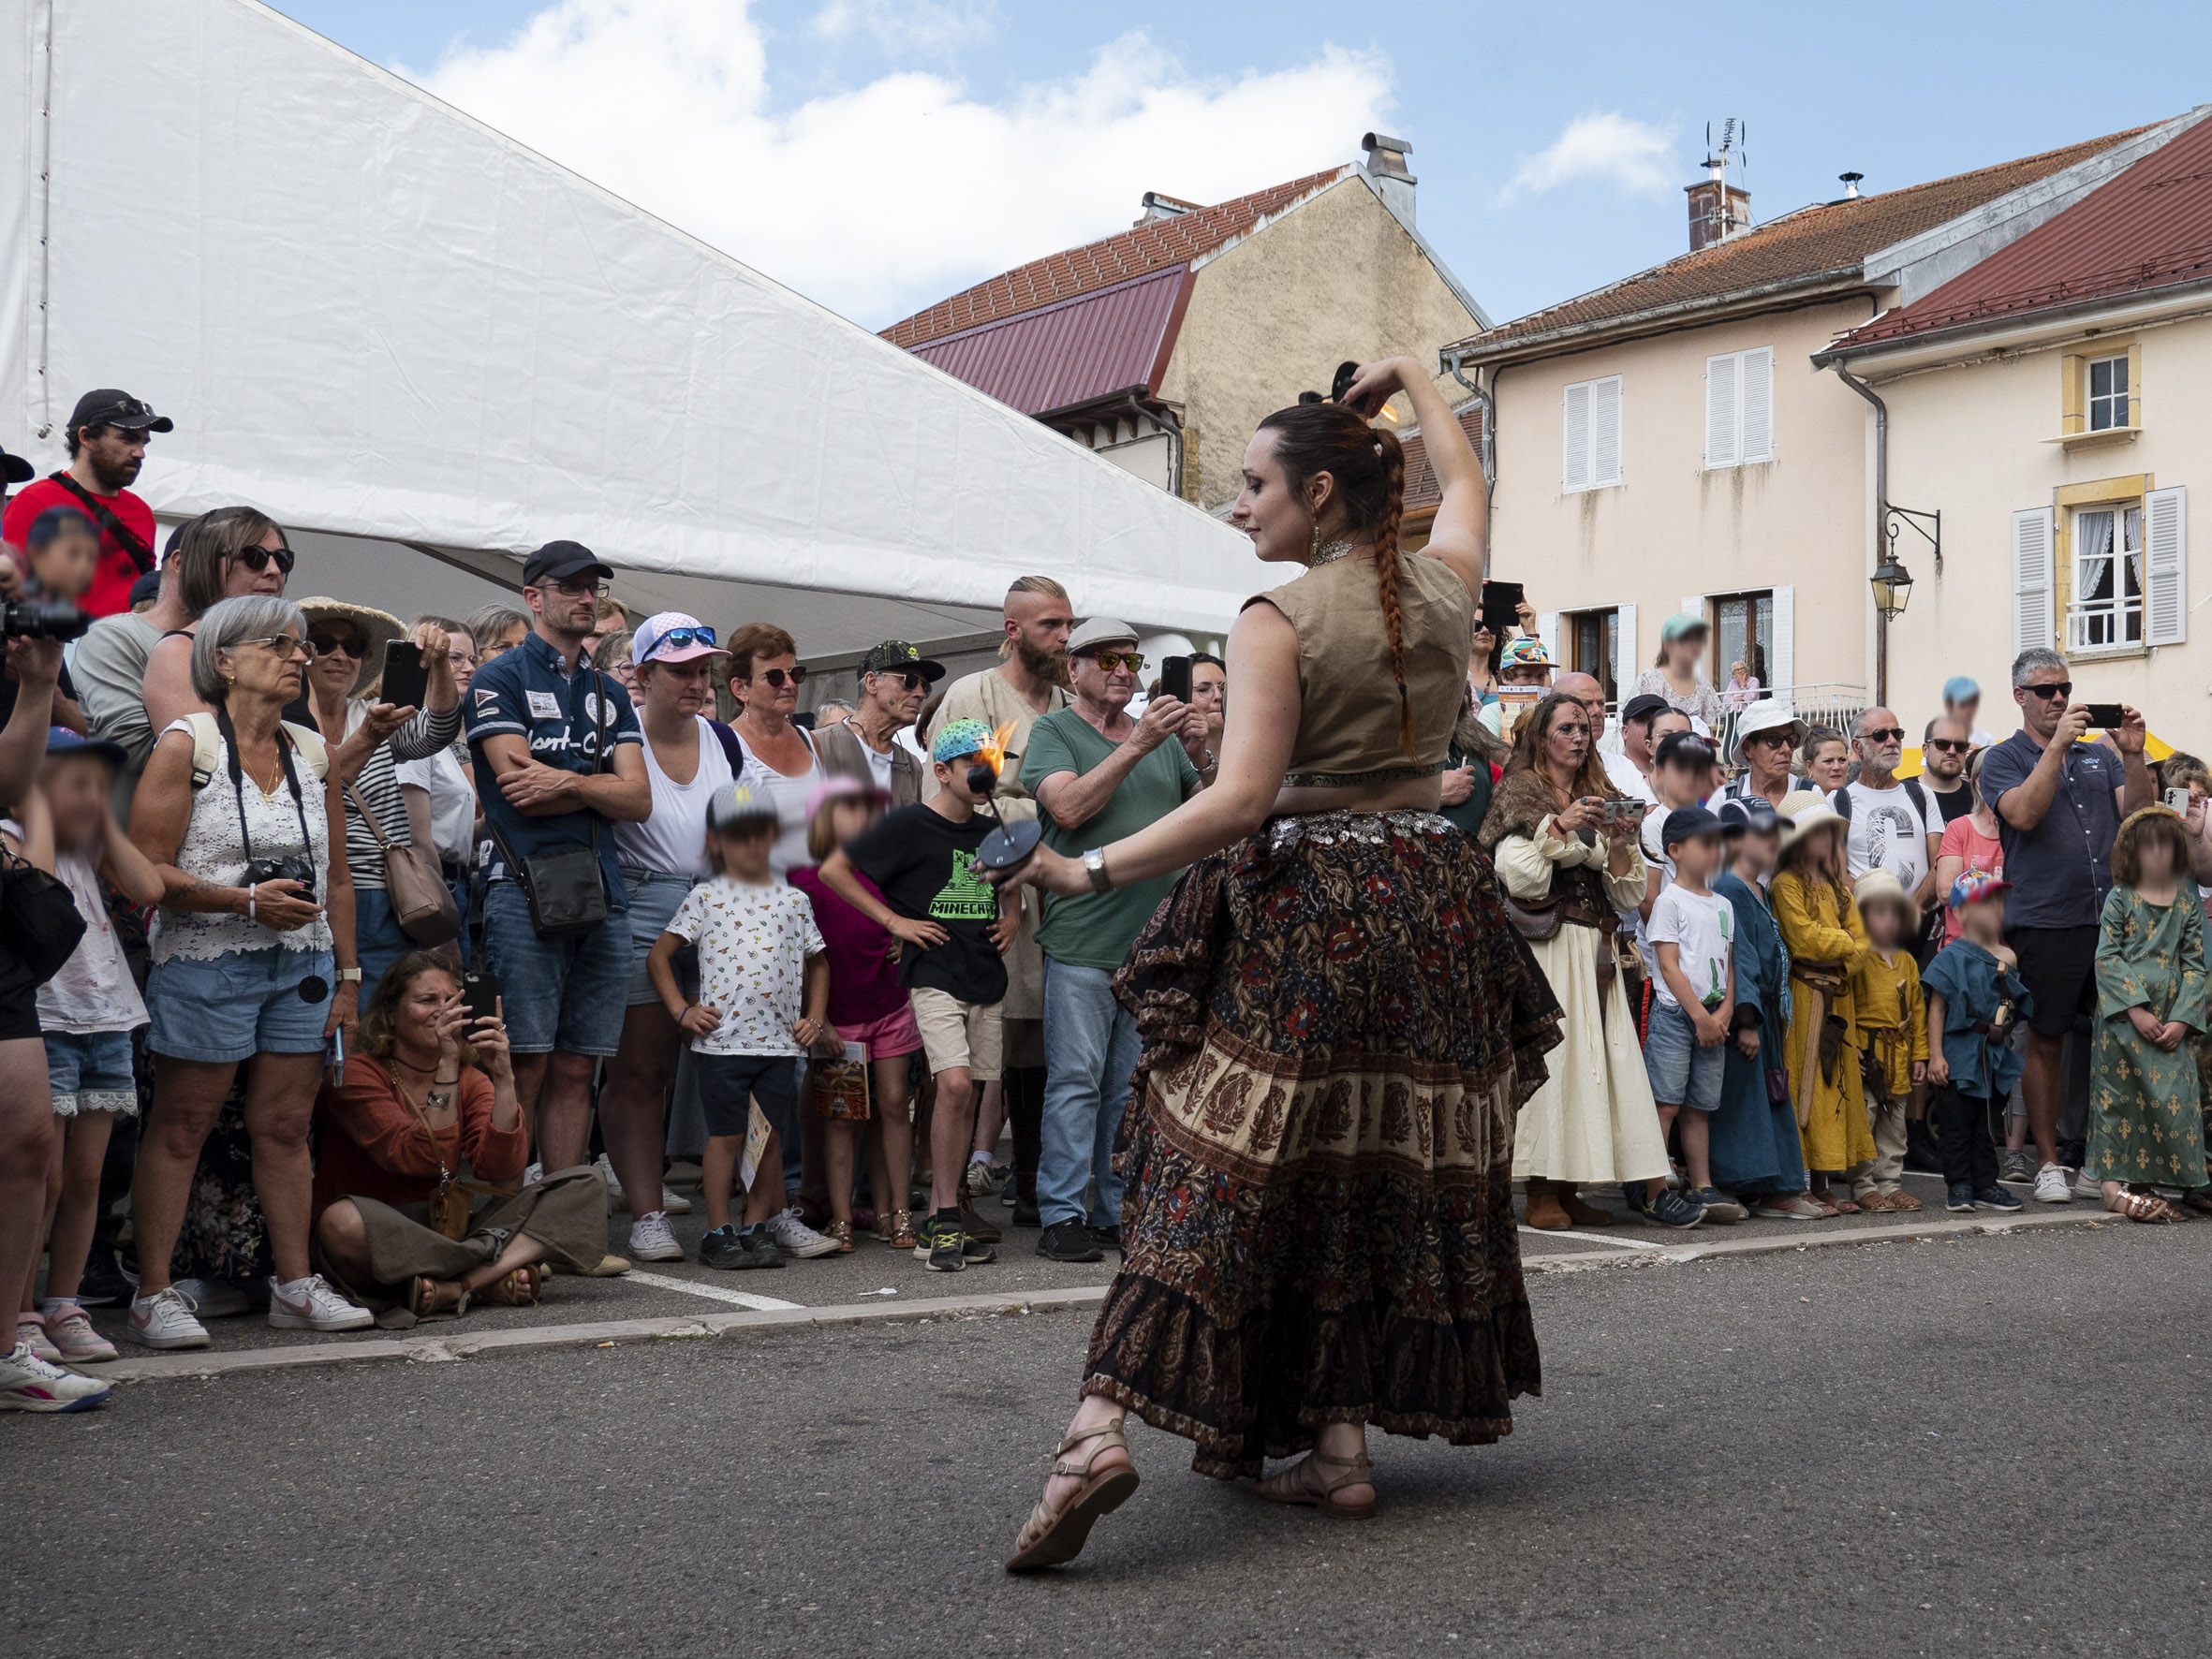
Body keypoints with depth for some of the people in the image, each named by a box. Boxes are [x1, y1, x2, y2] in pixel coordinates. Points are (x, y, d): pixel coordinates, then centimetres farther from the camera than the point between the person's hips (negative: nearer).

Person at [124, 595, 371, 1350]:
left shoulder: (313, 751, 11)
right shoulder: (187, 743, -5)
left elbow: (337, 878, 14)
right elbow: (145, 869, -11)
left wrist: (347, 976, 11)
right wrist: (248, 900, -18)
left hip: (301, 964, 5)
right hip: (205, 965, -5)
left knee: (286, 1127, 9)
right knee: (180, 1126, 1)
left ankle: (296, 1286, 16)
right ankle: (154, 1295, 7)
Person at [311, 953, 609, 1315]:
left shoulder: (471, 1080, 7)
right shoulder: (356, 1073, -7)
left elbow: (502, 1167, -11)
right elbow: (420, 1158, -21)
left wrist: (503, 1077, -20)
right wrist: (447, 1067, -25)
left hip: (451, 1236, 5)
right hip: (378, 1242, -5)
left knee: (584, 1186, -9)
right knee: (343, 1220, -40)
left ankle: (452, 1288, -28)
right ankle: (495, 1278, -26)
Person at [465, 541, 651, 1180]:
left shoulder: (610, 694, 21)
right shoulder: (500, 679, 4)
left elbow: (639, 800, 9)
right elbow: (519, 785, -9)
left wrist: (567, 781, -7)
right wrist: (600, 786, 1)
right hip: (525, 891, -5)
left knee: (576, 1071, 6)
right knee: (525, 1067, -8)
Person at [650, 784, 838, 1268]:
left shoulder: (794, 901, 10)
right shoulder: (706, 898, 2)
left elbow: (817, 962, 21)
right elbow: (659, 956, 4)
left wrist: (816, 1018, 11)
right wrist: (681, 1011, -4)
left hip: (781, 1041, 3)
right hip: (723, 1039, -3)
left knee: (771, 1135, 6)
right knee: (727, 1134, 1)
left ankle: (757, 1228, 16)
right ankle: (718, 1233, 9)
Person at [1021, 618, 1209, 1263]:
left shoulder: (1163, 734, 17)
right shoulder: (1053, 731, 3)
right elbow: (1070, 808, -14)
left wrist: (1202, 758, -4)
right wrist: (1137, 746, -17)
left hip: (1155, 939, 5)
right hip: (1083, 941, -5)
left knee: (1132, 1088, 8)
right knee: (1075, 1081, -4)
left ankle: (1118, 1214, 15)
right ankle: (1062, 1216, 1)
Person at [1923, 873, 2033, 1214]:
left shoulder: (2007, 957, 9)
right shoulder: (1952, 957, -8)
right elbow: (1937, 1007, -10)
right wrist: (1935, 1055, -14)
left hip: (1995, 1056, 5)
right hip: (1959, 1055, -5)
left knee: (1986, 1123, 12)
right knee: (1956, 1124, -1)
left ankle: (1985, 1185, 19)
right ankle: (1958, 1186, 7)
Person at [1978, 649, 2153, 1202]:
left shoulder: (2099, 756, 18)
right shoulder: (2005, 759, 5)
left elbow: (2138, 813, 7)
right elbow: (2024, 813, -14)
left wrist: (2133, 755, -7)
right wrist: (2057, 745, -16)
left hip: (2111, 917, 4)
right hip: (2044, 922, -4)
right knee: (2046, 1040, 2)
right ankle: (2048, 1162, 11)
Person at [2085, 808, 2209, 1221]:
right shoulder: (2119, 899, 1)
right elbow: (2107, 957, -5)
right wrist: (2137, 1009, -14)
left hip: (2171, 1021, 3)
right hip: (2123, 1017, -3)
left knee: (2175, 1096, 0)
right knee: (2120, 1094, -2)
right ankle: (2115, 1179, 1)